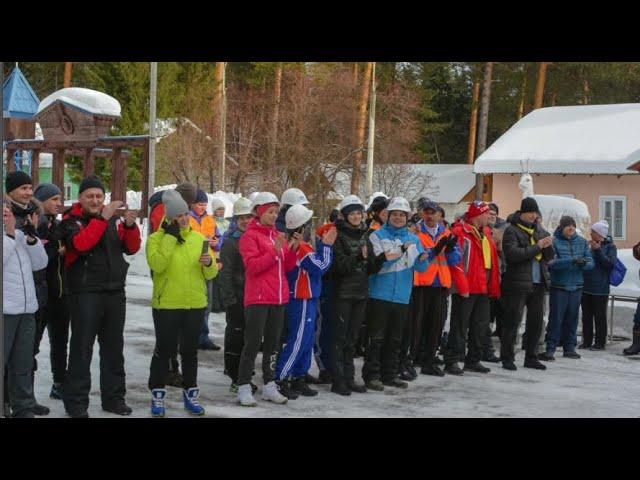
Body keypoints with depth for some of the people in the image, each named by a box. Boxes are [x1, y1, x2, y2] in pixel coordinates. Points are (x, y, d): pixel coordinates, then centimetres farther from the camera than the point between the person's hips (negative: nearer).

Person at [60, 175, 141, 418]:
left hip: (115, 291, 5)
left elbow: (132, 248, 6)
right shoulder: (71, 220, -4)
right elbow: (81, 244, -23)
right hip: (85, 293, -5)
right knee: (82, 347, -3)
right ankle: (76, 402, 3)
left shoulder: (115, 218, 9)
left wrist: (130, 225, -11)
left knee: (114, 347, 11)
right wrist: (103, 218, -26)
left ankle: (113, 397, 21)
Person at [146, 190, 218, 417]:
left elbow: (211, 274, 5)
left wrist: (209, 263, -18)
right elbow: (156, 265, -23)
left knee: (190, 351, 12)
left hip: (195, 305, 4)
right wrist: (170, 237, -20)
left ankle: (190, 394, 23)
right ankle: (157, 395, 13)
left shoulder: (199, 238, 6)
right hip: (166, 305, -4)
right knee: (164, 350, 2)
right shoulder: (156, 238, -4)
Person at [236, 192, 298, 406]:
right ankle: (244, 388, -1)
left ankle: (269, 386, 18)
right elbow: (252, 266, -16)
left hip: (278, 298, 7)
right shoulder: (250, 236, -5)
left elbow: (287, 267, 13)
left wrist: (292, 250, -4)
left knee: (272, 343, 11)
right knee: (252, 343, -5)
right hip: (257, 298, -7)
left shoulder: (278, 235, 15)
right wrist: (275, 251, -21)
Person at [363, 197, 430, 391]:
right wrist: (401, 252, -23)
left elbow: (421, 267, 5)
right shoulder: (377, 236, -1)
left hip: (402, 296, 5)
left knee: (395, 339, 12)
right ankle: (371, 375, 3)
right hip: (380, 294, -5)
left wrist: (423, 259, -18)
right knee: (377, 338, -3)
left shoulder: (413, 239, 12)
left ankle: (390, 375, 20)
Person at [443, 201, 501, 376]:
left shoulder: (486, 233, 16)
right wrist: (462, 286, -19)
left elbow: (492, 261, 19)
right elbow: (455, 261, -16)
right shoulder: (460, 233, -11)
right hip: (465, 289, -8)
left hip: (483, 289, 8)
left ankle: (473, 360, 22)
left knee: (480, 325, 12)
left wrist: (493, 286, 12)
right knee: (460, 326, -4)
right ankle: (452, 361, 1)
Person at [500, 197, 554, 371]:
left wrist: (548, 245, -8)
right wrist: (537, 247, -17)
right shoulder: (512, 230, -6)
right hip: (517, 284, -6)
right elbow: (513, 254, -20)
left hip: (538, 283, 7)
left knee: (536, 322, 10)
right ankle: (507, 358, 5)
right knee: (512, 322, -3)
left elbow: (550, 256, 15)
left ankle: (531, 357, 20)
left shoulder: (539, 230, 15)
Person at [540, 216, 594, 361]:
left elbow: (591, 263, 5)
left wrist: (584, 263, -18)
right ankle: (550, 348, -1)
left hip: (576, 286, 4)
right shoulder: (554, 241, -6)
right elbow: (552, 263, -17)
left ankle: (569, 347, 18)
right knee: (556, 318, -5)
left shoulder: (582, 242, 8)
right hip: (559, 286, -4)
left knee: (572, 318, 9)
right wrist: (573, 260, -25)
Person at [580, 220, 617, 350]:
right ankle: (587, 341, 17)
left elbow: (610, 263, -15)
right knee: (586, 316, 9)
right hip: (586, 286, 5)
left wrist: (598, 250, -17)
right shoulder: (588, 245, 9)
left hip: (600, 289, -5)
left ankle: (600, 342, 7)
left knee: (599, 316, 0)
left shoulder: (610, 247, -3)